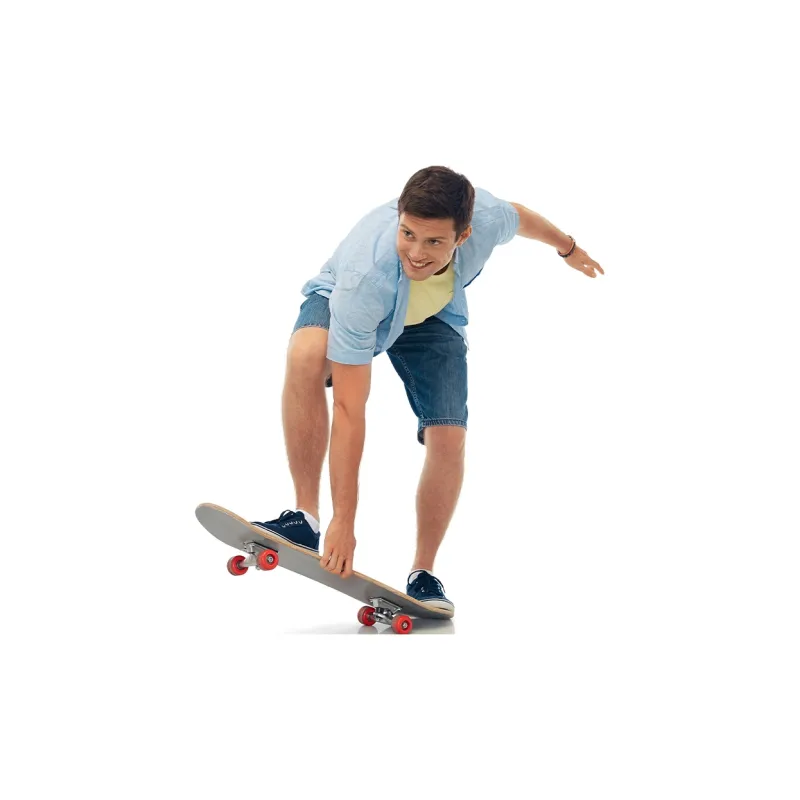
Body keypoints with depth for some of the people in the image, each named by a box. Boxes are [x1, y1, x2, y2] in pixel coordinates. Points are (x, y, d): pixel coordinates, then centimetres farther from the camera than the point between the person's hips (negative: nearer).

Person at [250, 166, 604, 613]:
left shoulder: (486, 217, -35)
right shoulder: (364, 279, -44)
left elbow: (520, 217, -6)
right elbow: (349, 410, -41)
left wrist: (568, 247, 16)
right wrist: (345, 522, -40)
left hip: (435, 316, 3)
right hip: (339, 301, -3)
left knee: (449, 438, -15)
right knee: (306, 355, -38)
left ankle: (424, 573, 6)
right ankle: (306, 519, -28)